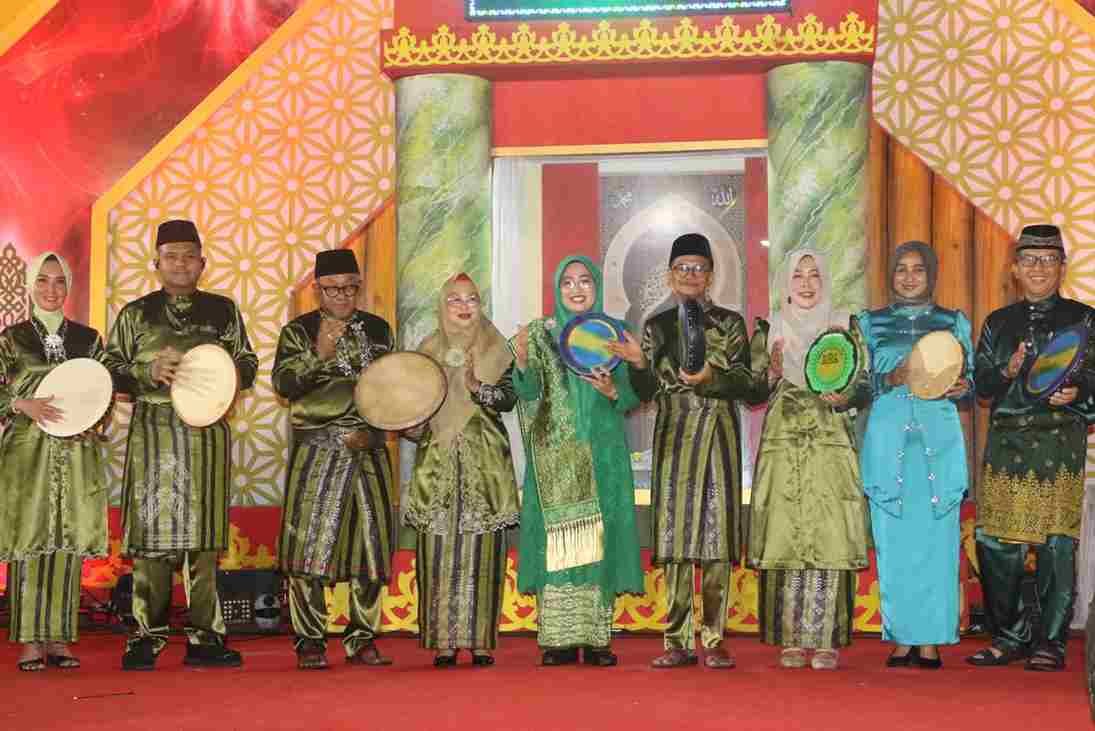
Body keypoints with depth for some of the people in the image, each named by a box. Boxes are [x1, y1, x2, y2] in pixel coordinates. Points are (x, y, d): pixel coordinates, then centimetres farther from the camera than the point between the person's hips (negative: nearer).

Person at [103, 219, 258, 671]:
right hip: (153, 431, -1)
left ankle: (204, 637, 4)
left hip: (207, 430, 1)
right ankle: (146, 637, 0)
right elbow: (110, 371, 7)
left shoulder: (223, 311, 12)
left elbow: (247, 363, 15)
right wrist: (150, 372, -10)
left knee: (203, 531, 0)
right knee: (153, 526, -5)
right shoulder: (135, 314, 9)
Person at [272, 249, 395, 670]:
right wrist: (320, 352, -22)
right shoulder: (299, 331, 3)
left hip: (369, 451, 3)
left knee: (371, 544, 3)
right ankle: (309, 642, -1)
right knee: (309, 544, -8)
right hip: (317, 453, -3)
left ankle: (362, 639, 12)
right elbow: (283, 384, -10)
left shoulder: (378, 330, 13)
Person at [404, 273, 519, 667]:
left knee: (482, 550, -5)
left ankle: (479, 639, -2)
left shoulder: (496, 350, 8)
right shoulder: (428, 351, 13)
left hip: (484, 461, -1)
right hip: (438, 462, 1)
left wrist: (476, 386, -19)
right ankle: (444, 641, -3)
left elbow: (508, 398, -3)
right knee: (439, 549, -5)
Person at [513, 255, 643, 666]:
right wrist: (523, 364, -23)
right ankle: (559, 640, -3)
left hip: (602, 453, 1)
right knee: (557, 537, -6)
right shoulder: (540, 334, 6)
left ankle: (596, 639, 1)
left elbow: (632, 401, 7)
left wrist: (612, 392, -13)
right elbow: (528, 393, -5)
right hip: (556, 454, -1)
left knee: (598, 537, -2)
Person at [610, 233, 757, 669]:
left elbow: (745, 384, 0)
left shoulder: (729, 323, 7)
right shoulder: (657, 326, 13)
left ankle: (713, 640, -2)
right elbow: (647, 392, 9)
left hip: (717, 433, -2)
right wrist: (640, 364, -10)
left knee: (715, 532, -5)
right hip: (672, 435, 2)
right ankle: (678, 642, 3)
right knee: (674, 534, -1)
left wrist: (710, 378, -17)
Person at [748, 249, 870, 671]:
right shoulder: (771, 330, 11)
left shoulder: (844, 327, 9)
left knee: (829, 537, -7)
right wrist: (773, 374, -10)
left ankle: (826, 641, -3)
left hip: (831, 443, -1)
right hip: (783, 444, 1)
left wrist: (845, 397, -13)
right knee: (785, 537, -3)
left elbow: (865, 388, 7)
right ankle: (791, 640, 2)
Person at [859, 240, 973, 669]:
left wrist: (962, 387, -10)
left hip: (938, 439, 0)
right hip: (887, 438, 1)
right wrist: (891, 380, -10)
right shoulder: (870, 323, 12)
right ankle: (901, 638, 5)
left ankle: (930, 639, 2)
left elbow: (971, 378, 12)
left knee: (935, 537, -4)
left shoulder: (954, 323, 12)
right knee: (893, 538, -2)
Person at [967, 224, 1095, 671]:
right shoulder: (998, 323, 16)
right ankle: (1010, 637, 13)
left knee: (1056, 543, -6)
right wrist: (1008, 372, -8)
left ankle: (1050, 643, 3)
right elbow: (981, 384, 12)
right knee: (995, 543, 0)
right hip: (1007, 444, 3)